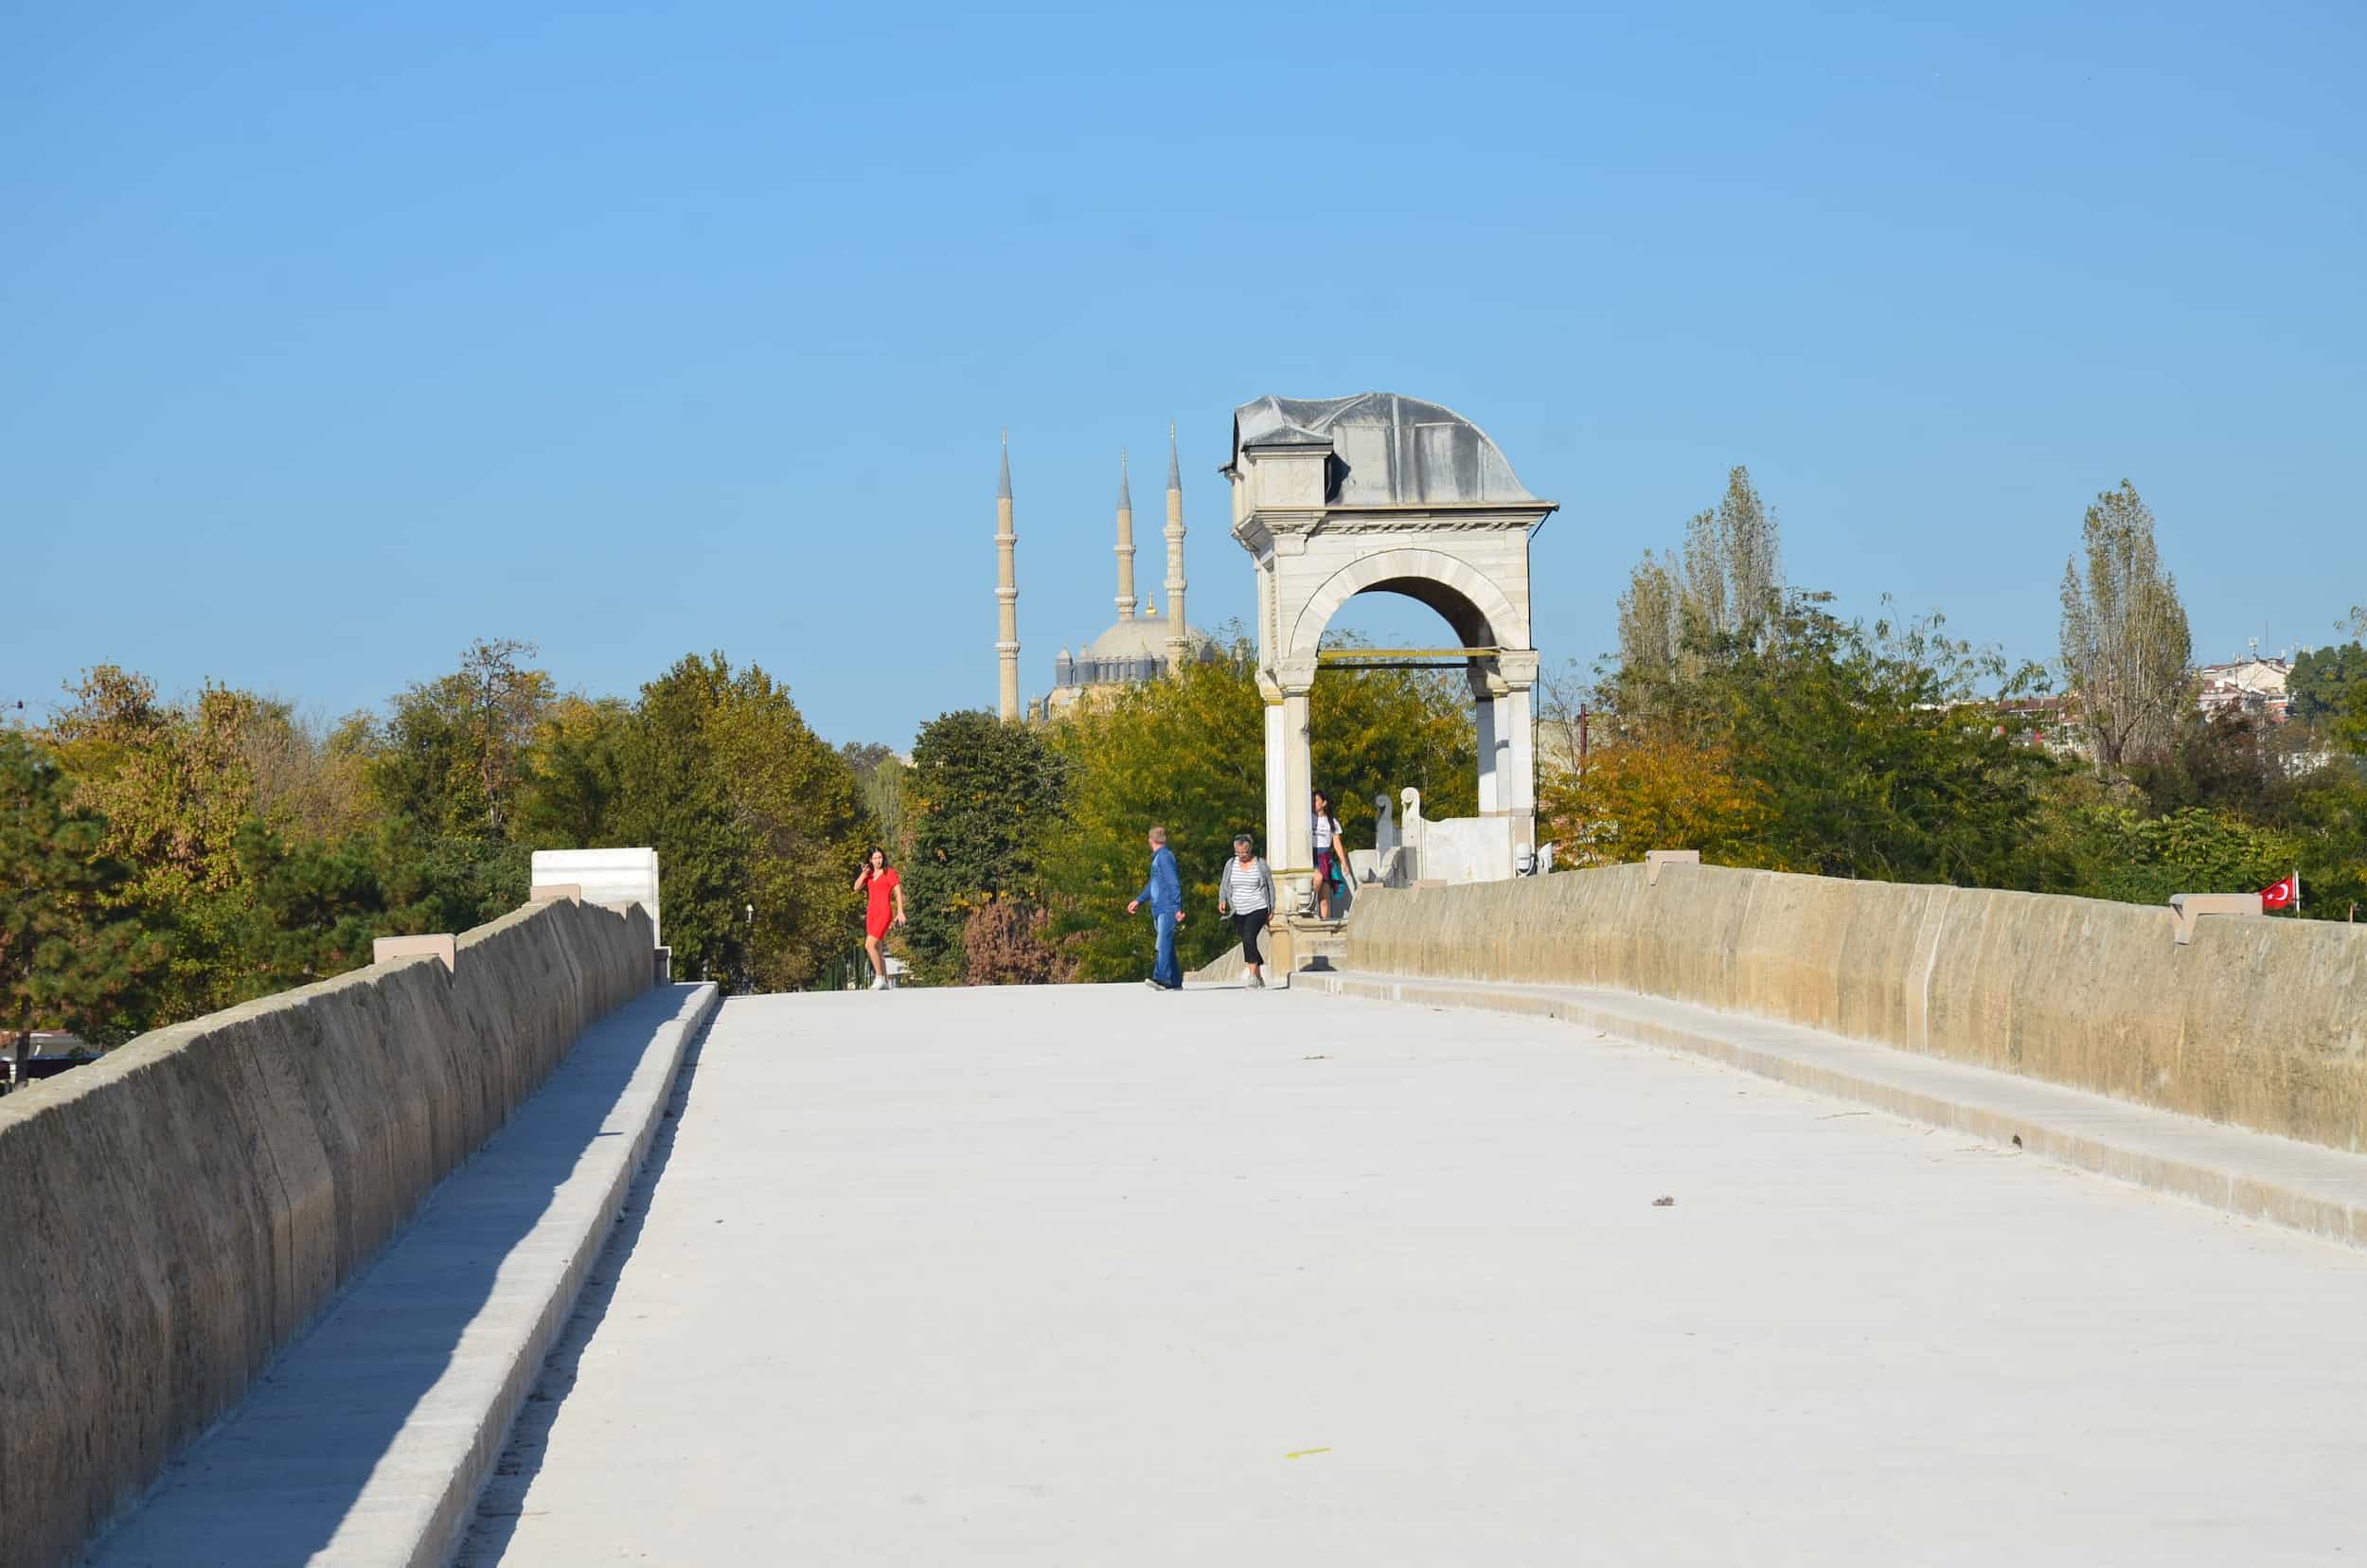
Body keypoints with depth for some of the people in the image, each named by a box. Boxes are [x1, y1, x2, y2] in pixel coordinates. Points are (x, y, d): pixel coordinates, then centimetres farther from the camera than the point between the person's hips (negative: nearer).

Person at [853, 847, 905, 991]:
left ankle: (879, 978, -13)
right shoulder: (869, 874, 15)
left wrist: (900, 912, -15)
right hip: (871, 912, 7)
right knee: (876, 948, 8)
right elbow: (856, 888, 8)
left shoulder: (889, 872, -3)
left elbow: (898, 891, -7)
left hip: (884, 912, -7)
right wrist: (863, 874, -7)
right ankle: (884, 982, 15)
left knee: (869, 945, -19)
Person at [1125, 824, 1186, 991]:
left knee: (1164, 944, -18)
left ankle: (1161, 978, -28)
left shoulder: (1165, 857, -11)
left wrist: (1177, 908, -22)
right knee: (1167, 945, 11)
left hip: (1168, 909, -10)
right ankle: (1175, 982, 15)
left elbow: (1174, 883, -18)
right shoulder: (1157, 858, 19)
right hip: (1158, 910, 10)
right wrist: (1138, 900, 33)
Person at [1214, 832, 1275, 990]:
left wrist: (1272, 909, 6)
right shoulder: (1230, 864, 6)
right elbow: (1224, 884, 9)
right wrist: (1222, 900, -11)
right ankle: (1260, 979, 22)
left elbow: (1270, 886, 6)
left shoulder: (1260, 864, -1)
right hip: (1238, 912, 5)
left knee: (1249, 938, -23)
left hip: (1258, 909, -5)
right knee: (1248, 944, 9)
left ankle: (1253, 978, -24)